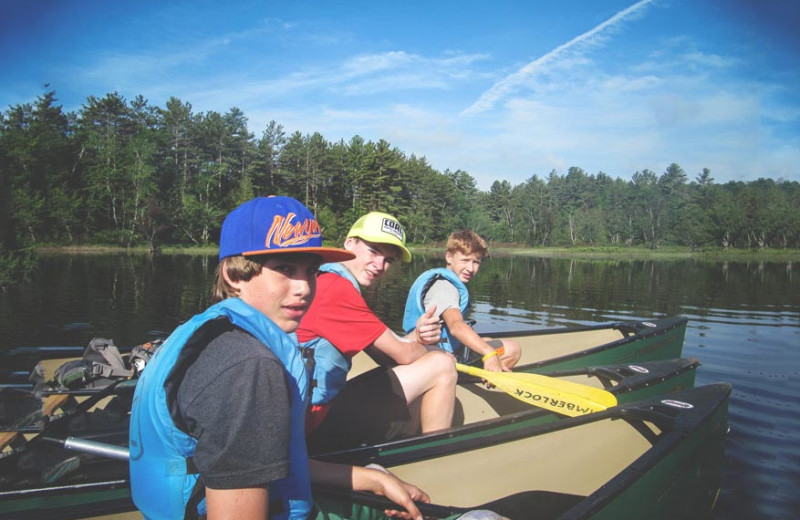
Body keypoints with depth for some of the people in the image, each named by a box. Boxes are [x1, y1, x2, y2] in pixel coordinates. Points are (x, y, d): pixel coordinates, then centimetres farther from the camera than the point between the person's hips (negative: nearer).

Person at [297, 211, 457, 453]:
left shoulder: (325, 281, 13)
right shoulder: (338, 288, -19)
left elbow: (386, 356, 9)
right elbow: (405, 355, -14)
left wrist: (417, 336, -11)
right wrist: (424, 344, 8)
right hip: (321, 423, -10)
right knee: (441, 366, -8)